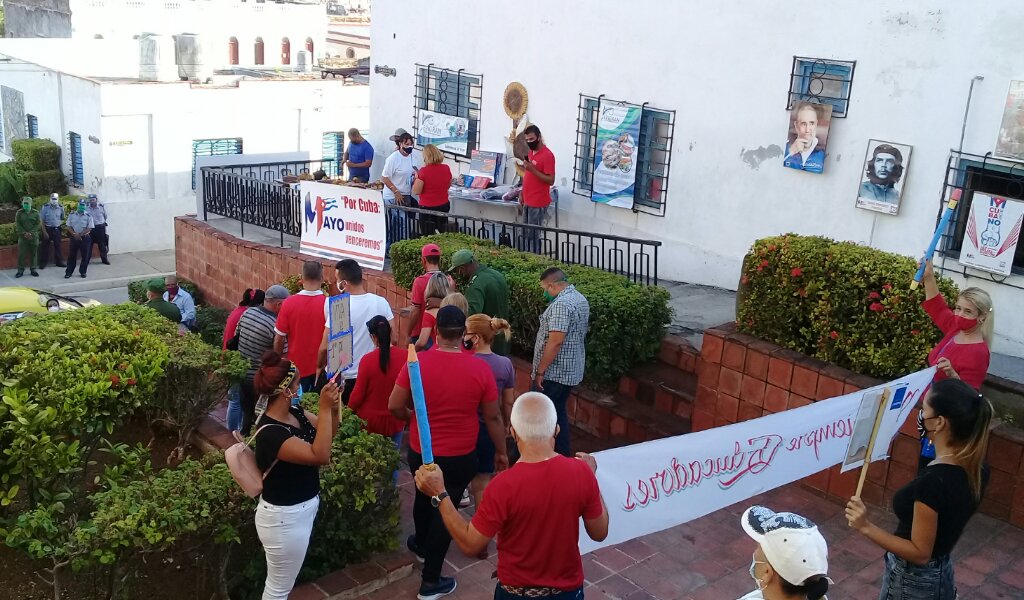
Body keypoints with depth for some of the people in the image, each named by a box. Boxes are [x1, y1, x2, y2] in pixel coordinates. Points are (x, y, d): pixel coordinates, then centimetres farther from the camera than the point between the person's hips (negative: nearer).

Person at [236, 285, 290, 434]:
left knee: (247, 411, 23)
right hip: (260, 379, -6)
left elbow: (236, 336, 9)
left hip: (241, 373, 7)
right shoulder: (276, 325, -23)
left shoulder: (247, 313, -4)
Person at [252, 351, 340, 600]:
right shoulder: (270, 433, -29)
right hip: (284, 517, -9)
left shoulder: (295, 412, -5)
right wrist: (324, 408, -34)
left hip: (302, 509, 9)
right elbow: (320, 455, -34)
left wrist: (333, 407, -12)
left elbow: (328, 433, 8)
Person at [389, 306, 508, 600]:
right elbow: (493, 417, -8)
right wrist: (501, 452, 6)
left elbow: (394, 407, -10)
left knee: (424, 496, 29)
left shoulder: (416, 362, -16)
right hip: (460, 457, -2)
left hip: (420, 452, 2)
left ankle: (421, 544, 54)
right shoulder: (480, 368, -16)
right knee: (445, 509, 12)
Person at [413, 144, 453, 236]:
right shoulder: (446, 168, -3)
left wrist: (417, 178, -2)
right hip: (444, 206, 5)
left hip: (427, 208, -5)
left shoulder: (424, 171, -19)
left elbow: (415, 192, -15)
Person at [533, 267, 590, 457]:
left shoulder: (561, 304, -21)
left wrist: (540, 371, -20)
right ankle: (564, 454, 25)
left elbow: (555, 341, -26)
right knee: (559, 413, 18)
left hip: (554, 373, -10)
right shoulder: (581, 299, 11)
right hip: (572, 371, 10)